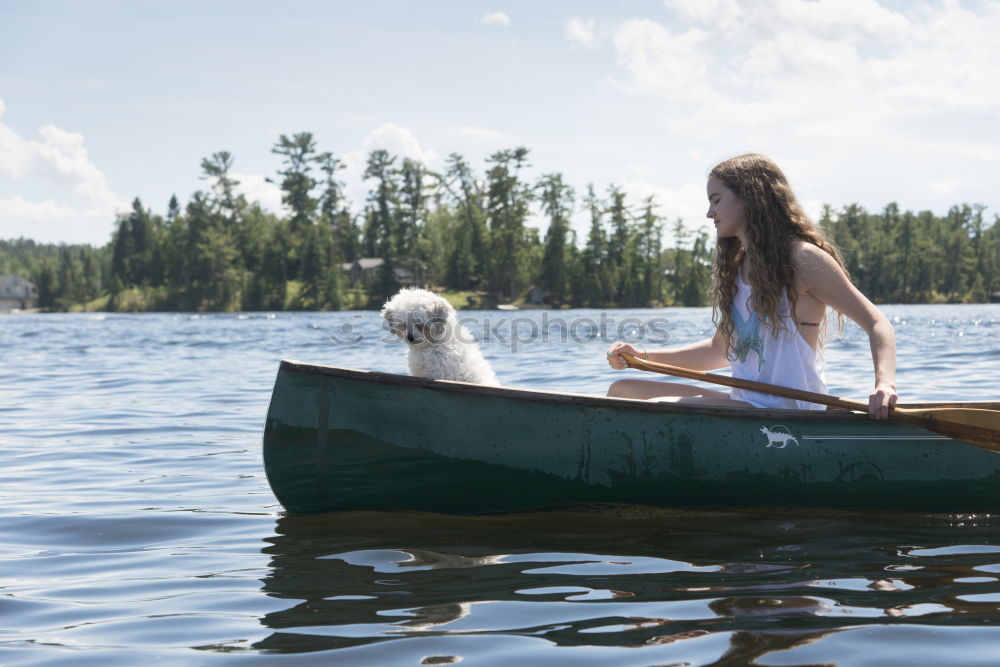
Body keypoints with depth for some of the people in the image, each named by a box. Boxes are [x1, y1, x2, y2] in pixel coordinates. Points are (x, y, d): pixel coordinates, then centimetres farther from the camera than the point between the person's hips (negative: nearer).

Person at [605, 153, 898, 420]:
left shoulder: (802, 258, -9)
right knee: (623, 390, 6)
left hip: (785, 411, -9)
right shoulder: (735, 268, 16)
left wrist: (885, 383, -29)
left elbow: (877, 324, -10)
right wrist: (643, 356, 17)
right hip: (745, 403, 9)